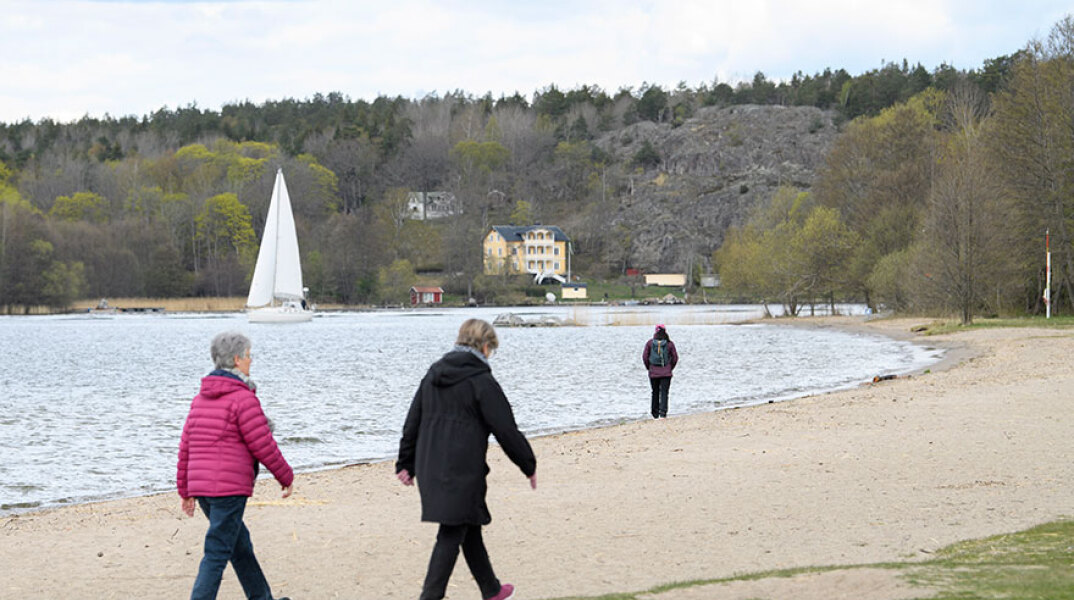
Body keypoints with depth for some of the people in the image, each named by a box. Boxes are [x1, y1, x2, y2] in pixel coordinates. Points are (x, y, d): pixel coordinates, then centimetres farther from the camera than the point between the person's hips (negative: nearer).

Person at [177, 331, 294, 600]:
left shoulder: (201, 399, 13)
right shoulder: (243, 399, -13)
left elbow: (185, 446, 14)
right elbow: (264, 446, -11)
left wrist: (185, 491, 19)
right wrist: (286, 477, 3)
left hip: (200, 486, 9)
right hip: (230, 488, -9)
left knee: (241, 545, 21)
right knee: (217, 554, -7)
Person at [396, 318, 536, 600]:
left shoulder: (433, 374, 11)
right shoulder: (481, 381, -11)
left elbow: (412, 422, 14)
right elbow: (506, 429, -8)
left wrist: (406, 463, 21)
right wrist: (529, 466, 2)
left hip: (430, 468, 8)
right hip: (462, 470, -8)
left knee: (470, 527, 20)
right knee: (452, 535, -5)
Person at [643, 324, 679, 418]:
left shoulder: (650, 343, -4)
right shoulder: (670, 344, -4)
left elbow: (645, 357, -3)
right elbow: (675, 357, 0)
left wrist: (649, 368, 11)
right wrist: (670, 368, 13)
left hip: (653, 372, 1)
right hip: (666, 373, -1)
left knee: (655, 393, 14)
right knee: (664, 393, 0)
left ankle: (655, 414, 21)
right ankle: (663, 413, -12)